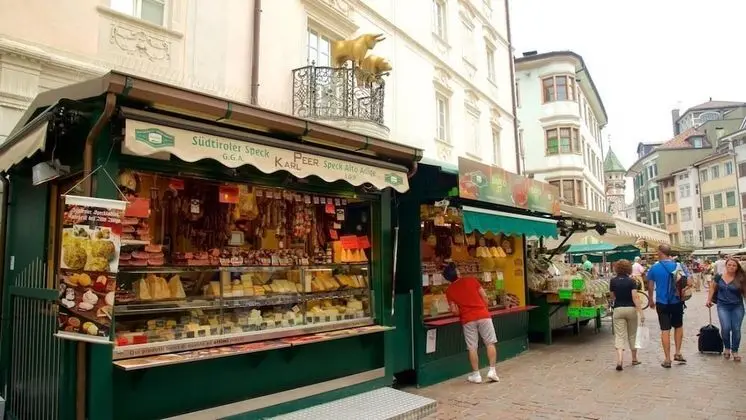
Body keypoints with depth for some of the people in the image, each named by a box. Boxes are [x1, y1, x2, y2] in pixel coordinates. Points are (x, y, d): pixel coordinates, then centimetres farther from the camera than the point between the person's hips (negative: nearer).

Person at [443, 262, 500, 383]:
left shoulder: (449, 290, 3)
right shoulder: (472, 280, 4)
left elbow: (454, 311, -1)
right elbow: (485, 297, 5)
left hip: (468, 320, 0)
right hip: (483, 315, 0)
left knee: (472, 347, 7)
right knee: (490, 343, 10)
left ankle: (476, 375, 12)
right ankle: (492, 370, 6)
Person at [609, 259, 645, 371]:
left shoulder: (613, 281, -1)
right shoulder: (631, 281, -7)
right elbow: (635, 297, -15)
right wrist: (641, 312, -15)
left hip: (618, 310, 0)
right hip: (631, 309, 0)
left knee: (619, 336, -3)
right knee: (632, 335, 17)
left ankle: (619, 361, -19)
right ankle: (634, 359, 30)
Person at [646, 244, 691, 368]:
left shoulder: (654, 268, -6)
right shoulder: (678, 266, -6)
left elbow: (650, 287, 2)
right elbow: (688, 283, -6)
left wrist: (651, 301, 17)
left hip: (661, 303, -1)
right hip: (677, 302, 1)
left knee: (665, 330, 4)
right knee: (678, 326, 22)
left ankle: (667, 359, 6)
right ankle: (678, 353, 20)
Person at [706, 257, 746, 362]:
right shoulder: (719, 277, -2)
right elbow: (713, 288, 11)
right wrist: (709, 300, 8)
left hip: (737, 307, 0)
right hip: (723, 306, 0)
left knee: (736, 329, 3)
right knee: (725, 328, -10)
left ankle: (735, 351, 20)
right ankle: (727, 348, 15)